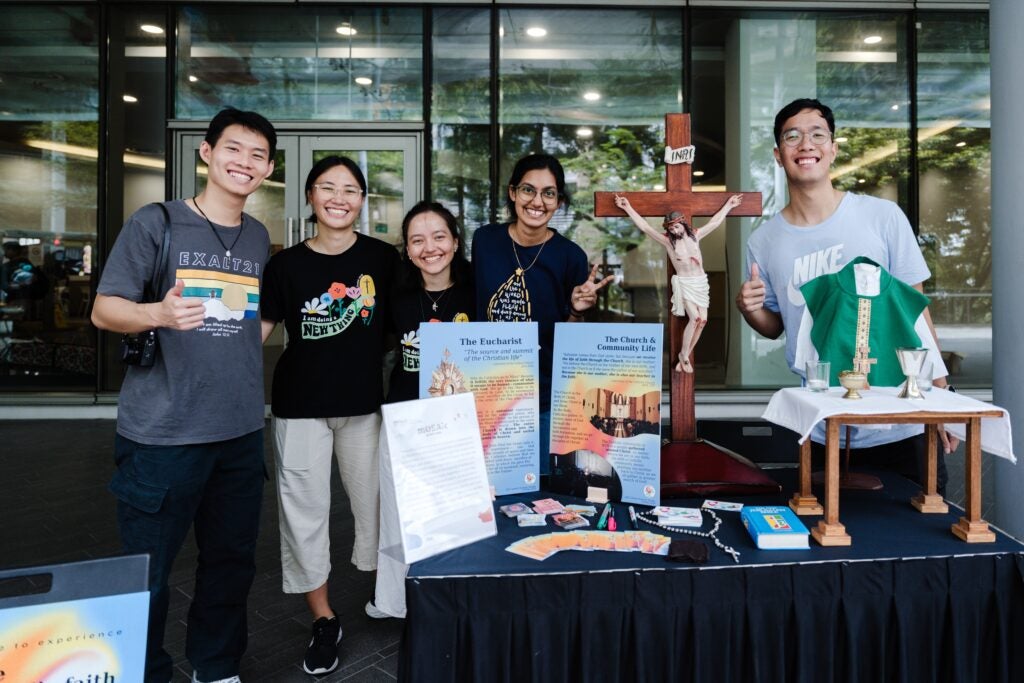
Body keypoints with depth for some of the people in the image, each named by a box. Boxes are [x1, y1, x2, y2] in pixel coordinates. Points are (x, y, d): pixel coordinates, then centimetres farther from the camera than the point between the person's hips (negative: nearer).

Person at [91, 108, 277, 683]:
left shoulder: (259, 237, 11)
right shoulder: (156, 222, -4)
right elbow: (105, 309, -7)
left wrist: (250, 341, 11)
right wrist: (159, 314, -25)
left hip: (242, 430, 5)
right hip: (163, 433, -5)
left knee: (233, 562, 16)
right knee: (148, 572, 7)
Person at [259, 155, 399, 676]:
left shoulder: (382, 258, -2)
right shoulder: (286, 264, -2)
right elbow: (257, 331, -1)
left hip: (365, 402, 0)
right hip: (300, 405, 0)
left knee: (374, 498, 13)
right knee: (305, 508, 5)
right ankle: (323, 620, 24)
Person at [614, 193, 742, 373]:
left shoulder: (695, 235, 8)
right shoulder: (667, 241, -3)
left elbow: (715, 223, 19)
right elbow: (645, 227, -10)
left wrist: (728, 205, 24)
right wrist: (628, 208, -15)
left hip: (701, 282, 4)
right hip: (685, 283, -4)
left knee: (702, 320, -5)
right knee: (694, 318, -20)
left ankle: (684, 357, 5)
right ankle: (684, 356, -5)